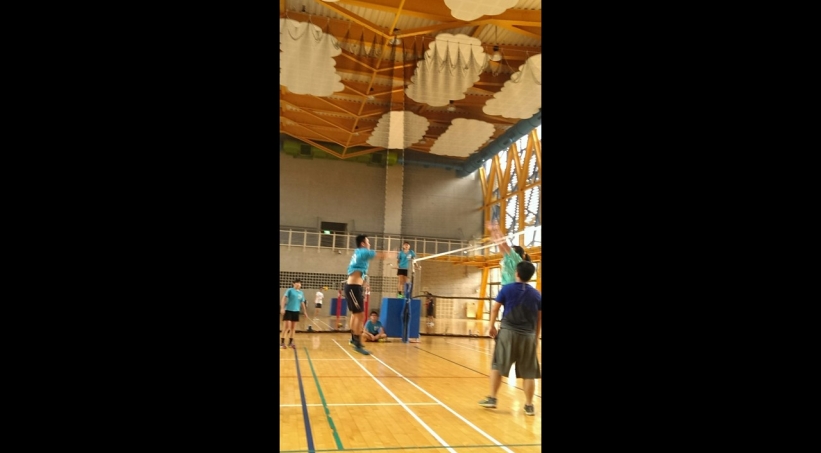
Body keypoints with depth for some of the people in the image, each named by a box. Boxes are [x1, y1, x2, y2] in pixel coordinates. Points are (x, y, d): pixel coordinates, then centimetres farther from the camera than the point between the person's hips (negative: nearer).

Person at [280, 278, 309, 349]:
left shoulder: (301, 293, 11)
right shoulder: (289, 290, -5)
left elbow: (302, 302, 19)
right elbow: (284, 298, -11)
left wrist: (305, 311, 19)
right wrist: (282, 308, -21)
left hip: (296, 311, 5)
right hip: (288, 310, -5)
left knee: (293, 328, 9)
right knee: (287, 327, -9)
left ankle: (290, 342, 19)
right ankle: (282, 342, 0)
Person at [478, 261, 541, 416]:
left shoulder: (507, 289, -1)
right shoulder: (536, 294, 5)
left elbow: (494, 308, -1)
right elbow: (539, 318, 8)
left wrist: (492, 326, 11)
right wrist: (536, 337, 17)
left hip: (508, 332, -2)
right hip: (528, 336, 2)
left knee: (497, 366, 10)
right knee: (529, 372, 7)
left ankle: (492, 398, 12)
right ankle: (529, 405, 12)